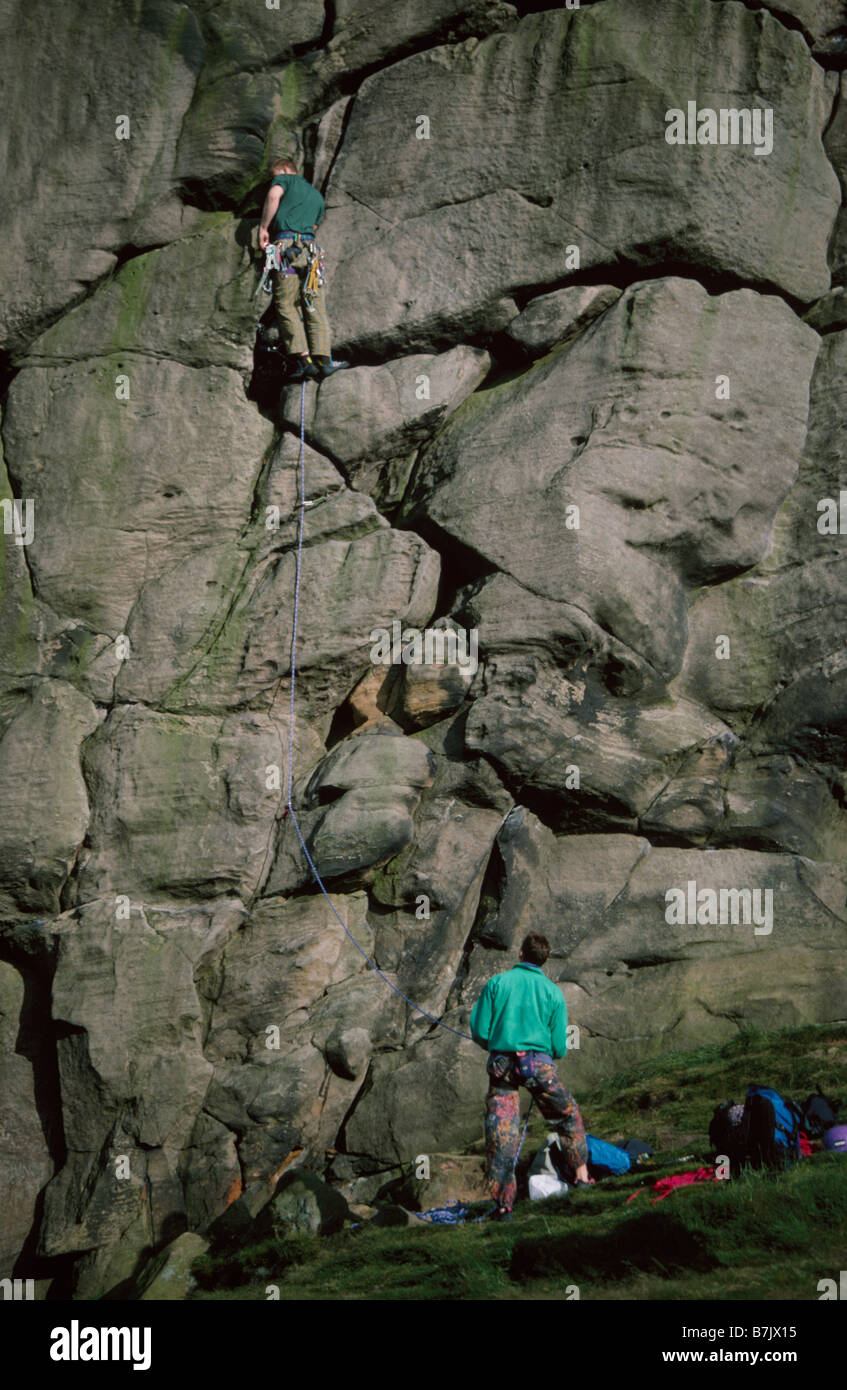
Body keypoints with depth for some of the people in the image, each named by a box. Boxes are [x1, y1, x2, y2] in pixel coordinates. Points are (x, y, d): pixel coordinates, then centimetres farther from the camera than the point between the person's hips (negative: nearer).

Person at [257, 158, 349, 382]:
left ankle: (302, 359, -20)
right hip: (311, 246, 5)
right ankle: (323, 359, -10)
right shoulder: (317, 196, 31)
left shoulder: (285, 179, 14)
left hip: (287, 242, -5)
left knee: (286, 305, -8)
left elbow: (274, 195, -7)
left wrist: (263, 228, -2)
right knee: (315, 307, 2)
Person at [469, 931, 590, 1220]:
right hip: (539, 1065, 0)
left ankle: (504, 1204, 0)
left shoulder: (497, 983, 3)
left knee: (501, 1136, 3)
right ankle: (582, 1175, 24)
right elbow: (560, 1047, 2)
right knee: (568, 1117, 23)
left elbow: (479, 1031, 0)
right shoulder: (552, 992, 4)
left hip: (501, 1065, 0)